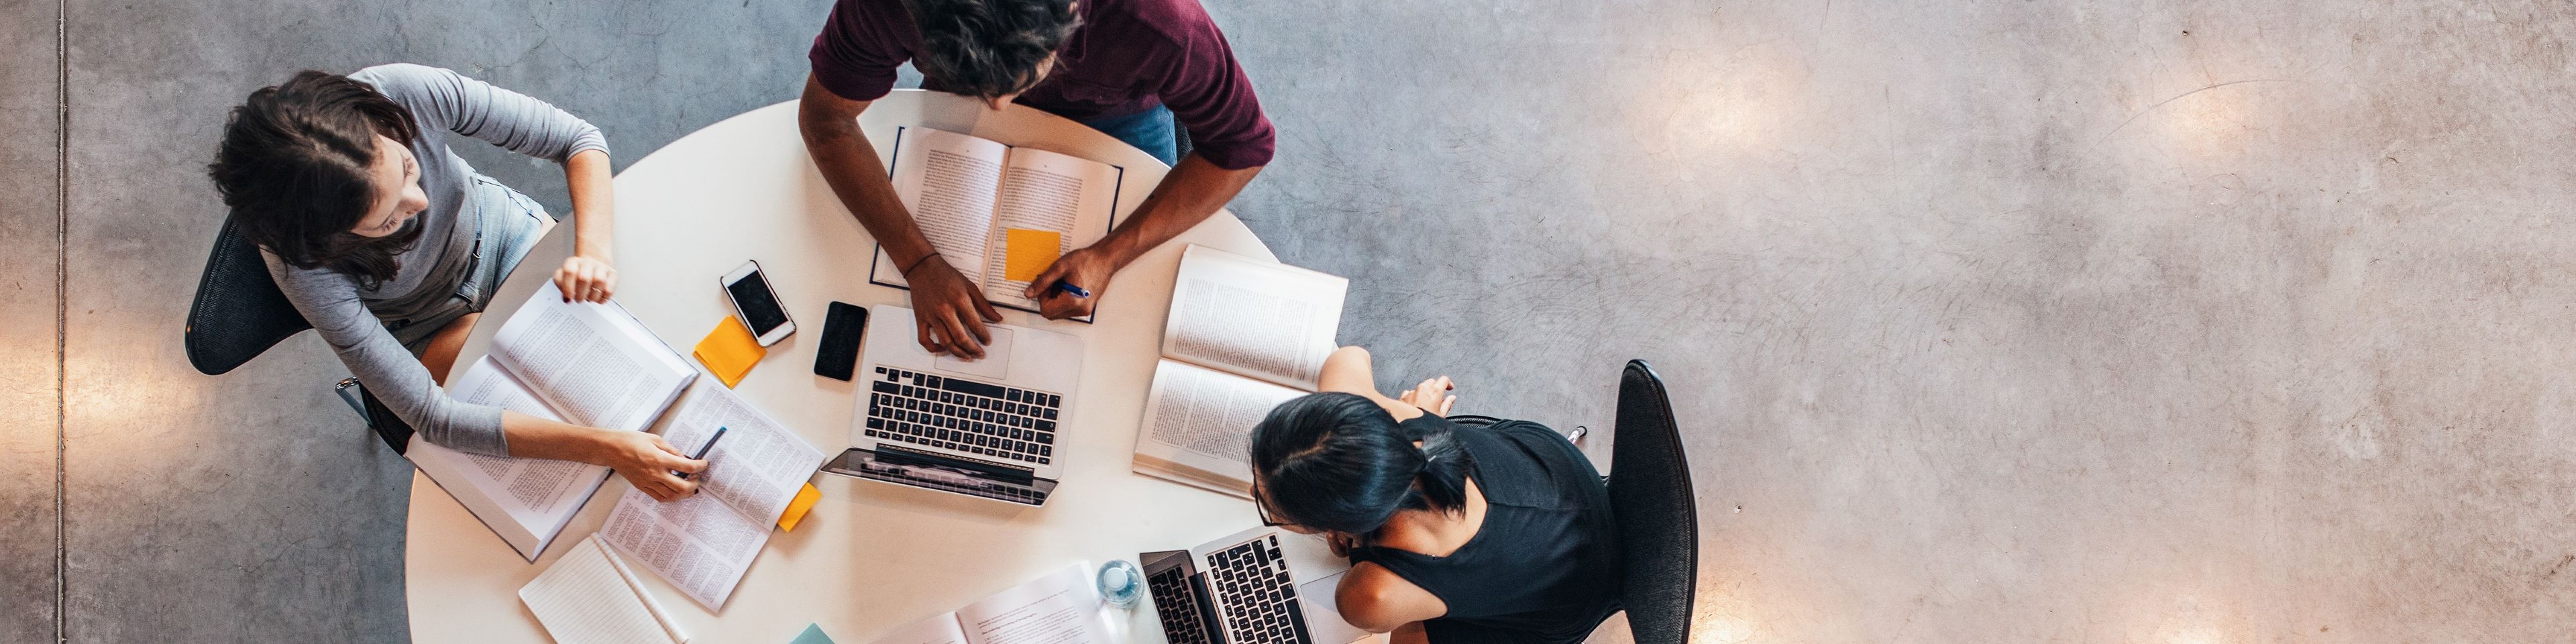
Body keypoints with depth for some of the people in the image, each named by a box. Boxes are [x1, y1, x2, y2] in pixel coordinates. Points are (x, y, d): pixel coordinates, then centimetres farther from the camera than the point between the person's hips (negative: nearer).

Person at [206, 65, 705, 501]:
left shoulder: (409, 94, -37)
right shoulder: (303, 265, -39)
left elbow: (577, 138, -24)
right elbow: (433, 417, -36)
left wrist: (594, 249, -43)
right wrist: (607, 449, -45)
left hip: (497, 227, 3)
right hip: (430, 323, -2)